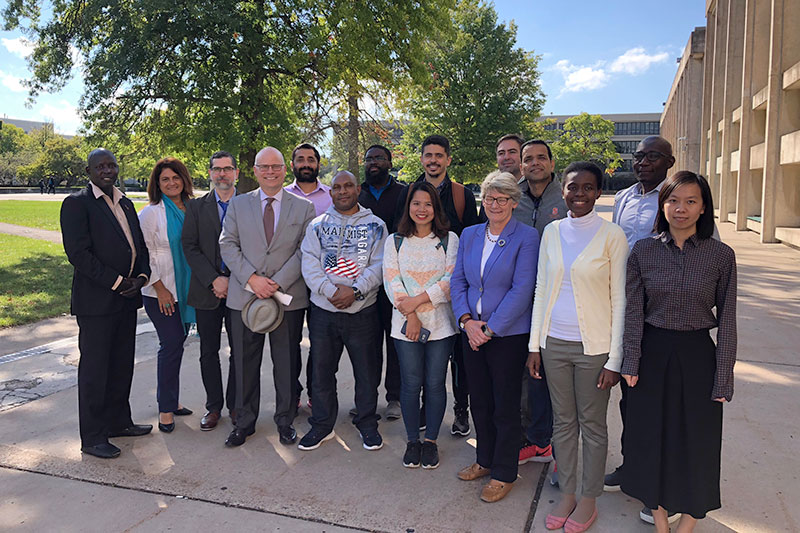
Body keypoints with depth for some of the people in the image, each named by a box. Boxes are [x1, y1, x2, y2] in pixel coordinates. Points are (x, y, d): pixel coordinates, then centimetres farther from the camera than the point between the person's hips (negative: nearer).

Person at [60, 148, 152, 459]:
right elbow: (78, 253, -16)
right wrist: (117, 281, -17)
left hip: (126, 298, 7)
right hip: (96, 301, -7)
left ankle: (118, 421, 30)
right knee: (94, 369, 1)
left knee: (122, 365, 15)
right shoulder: (76, 203, -7)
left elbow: (139, 245, 16)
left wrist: (141, 276, -3)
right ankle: (92, 437, 12)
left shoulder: (125, 203, 15)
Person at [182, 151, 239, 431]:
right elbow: (190, 247, -1)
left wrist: (233, 281, -10)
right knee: (209, 352, 9)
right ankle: (213, 406, 24)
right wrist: (214, 280, -12)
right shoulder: (196, 206, 6)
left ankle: (235, 404, 23)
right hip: (206, 290, 1)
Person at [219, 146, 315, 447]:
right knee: (245, 363, 9)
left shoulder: (303, 208, 5)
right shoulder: (238, 205, 9)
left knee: (287, 363, 7)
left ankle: (285, 420, 24)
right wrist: (252, 279, -12)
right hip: (244, 296, 1)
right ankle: (244, 422, 25)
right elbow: (227, 245, 2)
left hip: (288, 296, -1)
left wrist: (278, 283, -13)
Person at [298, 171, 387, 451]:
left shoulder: (375, 225, 5)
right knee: (321, 371, 9)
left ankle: (368, 424, 26)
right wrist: (331, 291, -15)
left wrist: (355, 291, -16)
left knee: (367, 372, 7)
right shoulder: (317, 225, 9)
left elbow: (378, 265, -3)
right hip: (323, 311, 2)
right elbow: (309, 265, -1)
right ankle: (322, 425, 26)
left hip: (363, 311, -1)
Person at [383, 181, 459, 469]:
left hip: (441, 323, 0)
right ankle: (412, 440, 23)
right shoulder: (394, 241, 6)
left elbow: (452, 280, -7)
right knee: (411, 384, 5)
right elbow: (391, 281, -2)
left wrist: (417, 300, -14)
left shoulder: (449, 239, 3)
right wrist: (410, 316, -12)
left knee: (435, 383, 5)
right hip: (406, 325, 1)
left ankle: (431, 440, 23)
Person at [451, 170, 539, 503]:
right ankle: (485, 460, 36)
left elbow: (521, 290, -14)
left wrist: (490, 329, -16)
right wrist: (467, 320, -8)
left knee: (505, 406, 6)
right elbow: (457, 281, 7)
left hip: (508, 334, -5)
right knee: (479, 401, 16)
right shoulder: (469, 235, 8)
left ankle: (504, 474, 23)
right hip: (472, 333, 5)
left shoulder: (526, 238, -8)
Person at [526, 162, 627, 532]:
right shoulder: (552, 232, 5)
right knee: (562, 421, 14)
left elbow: (619, 300, -6)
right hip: (554, 343, 4)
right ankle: (567, 493, 31)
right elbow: (541, 289, 9)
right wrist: (534, 344, 6)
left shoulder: (611, 236, -7)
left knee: (592, 425, 10)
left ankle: (589, 498, 28)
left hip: (593, 346, -3)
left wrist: (614, 359, -8)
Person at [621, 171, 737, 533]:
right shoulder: (643, 251, -3)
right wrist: (631, 362, -4)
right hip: (653, 353, 1)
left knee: (696, 441, 10)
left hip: (697, 355, -1)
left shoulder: (721, 255, -5)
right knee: (651, 437, 11)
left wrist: (723, 378, -4)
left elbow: (726, 320, -2)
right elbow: (633, 311, 0)